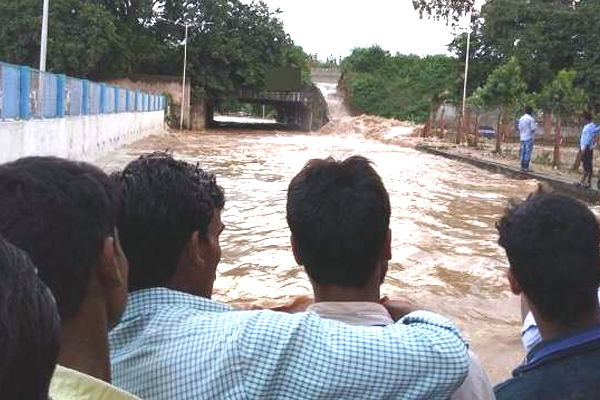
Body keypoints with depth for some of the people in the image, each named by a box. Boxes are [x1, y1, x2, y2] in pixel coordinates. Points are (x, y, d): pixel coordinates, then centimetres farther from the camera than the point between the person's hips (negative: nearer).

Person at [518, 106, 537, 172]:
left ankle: (522, 167, 9)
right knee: (528, 153, -5)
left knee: (523, 153, 9)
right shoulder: (531, 119, -12)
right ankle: (526, 167, -7)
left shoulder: (521, 119, 9)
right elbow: (533, 129, -13)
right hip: (529, 138, -7)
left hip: (522, 138, 7)